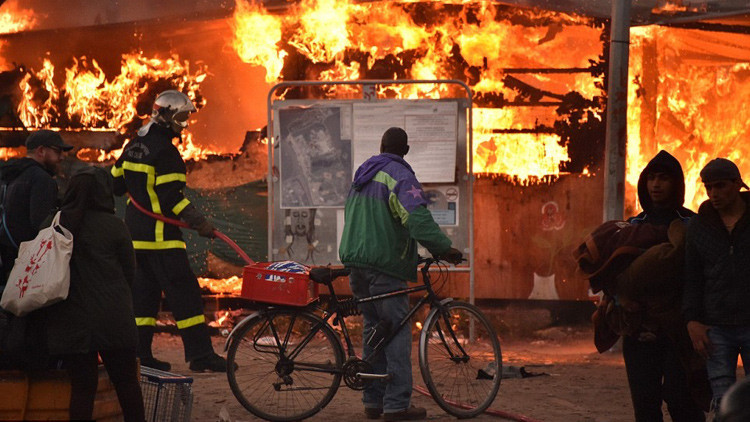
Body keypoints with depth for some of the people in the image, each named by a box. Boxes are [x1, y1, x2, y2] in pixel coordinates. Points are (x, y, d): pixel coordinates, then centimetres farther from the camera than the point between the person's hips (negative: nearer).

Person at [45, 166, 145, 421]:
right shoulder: (113, 226, -4)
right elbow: (129, 273, 3)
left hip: (69, 322, 2)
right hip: (112, 321, -2)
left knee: (82, 386, 6)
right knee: (126, 382, 8)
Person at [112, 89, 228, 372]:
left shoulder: (135, 145, 13)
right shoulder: (164, 151, -15)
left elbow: (117, 183, 21)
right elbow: (172, 197, -19)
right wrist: (200, 224, -17)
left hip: (136, 232, 9)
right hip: (160, 233, -9)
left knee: (144, 292, 12)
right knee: (183, 291, -8)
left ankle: (140, 354, 13)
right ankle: (200, 354, -10)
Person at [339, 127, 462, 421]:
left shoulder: (362, 175, 18)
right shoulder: (399, 177, -10)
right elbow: (418, 219, -25)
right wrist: (444, 249, -23)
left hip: (355, 261, 8)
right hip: (384, 264, -8)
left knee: (374, 328, 14)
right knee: (397, 331, -5)